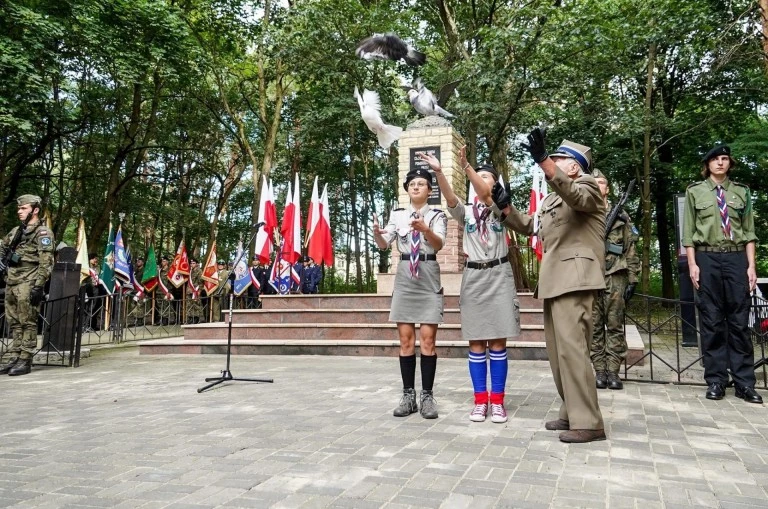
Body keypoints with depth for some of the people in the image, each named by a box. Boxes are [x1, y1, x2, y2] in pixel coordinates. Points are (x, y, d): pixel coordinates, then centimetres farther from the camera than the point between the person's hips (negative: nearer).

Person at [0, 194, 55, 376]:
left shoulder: (42, 232, -8)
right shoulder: (16, 231, 16)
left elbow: (46, 262, -15)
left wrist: (38, 286, -20)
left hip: (27, 284, -8)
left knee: (27, 323, -5)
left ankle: (25, 361, -1)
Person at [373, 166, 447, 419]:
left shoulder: (437, 215, 1)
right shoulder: (397, 215, 8)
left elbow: (439, 244, -16)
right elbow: (384, 244, -3)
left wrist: (425, 230, -36)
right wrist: (377, 233, -26)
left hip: (429, 280, -2)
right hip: (404, 279, 2)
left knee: (427, 339, -3)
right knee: (406, 340, 3)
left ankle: (427, 396, 4)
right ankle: (408, 395, 10)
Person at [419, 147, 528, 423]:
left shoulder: (500, 207, 4)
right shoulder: (466, 211, 9)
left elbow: (486, 196, -18)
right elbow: (450, 198, -13)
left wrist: (466, 166, -32)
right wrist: (438, 172, -30)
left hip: (499, 275, -2)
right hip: (473, 277, 2)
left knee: (497, 340, 0)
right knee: (476, 341, 2)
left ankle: (497, 400, 7)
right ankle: (480, 400, 9)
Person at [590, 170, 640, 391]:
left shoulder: (621, 215, 10)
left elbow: (630, 250, 7)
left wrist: (632, 279, 0)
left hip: (615, 277, 0)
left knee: (615, 326, 2)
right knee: (595, 326, 3)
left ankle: (613, 371, 7)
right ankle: (599, 371, 10)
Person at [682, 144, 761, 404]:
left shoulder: (741, 192, 11)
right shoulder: (694, 191, 8)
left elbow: (749, 231, 9)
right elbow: (688, 231, 4)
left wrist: (751, 265, 0)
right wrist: (692, 264, -4)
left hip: (737, 258, 1)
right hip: (707, 258, -1)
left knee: (739, 321, 2)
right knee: (711, 321, 2)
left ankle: (744, 382, 7)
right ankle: (716, 380, 8)